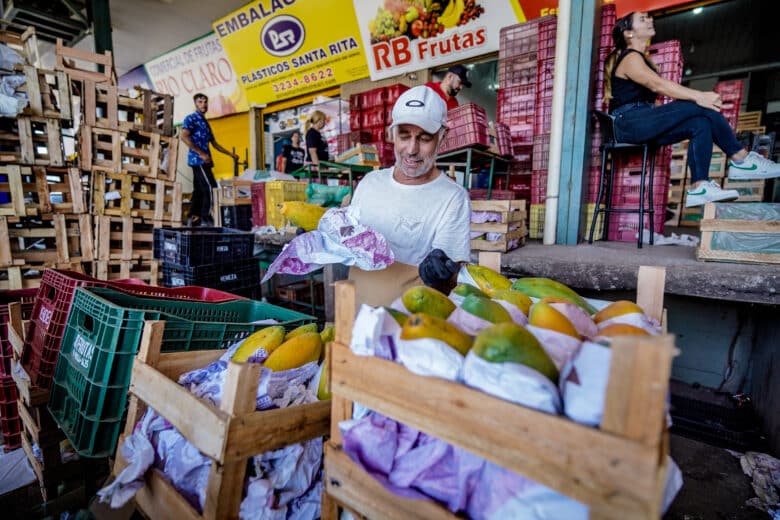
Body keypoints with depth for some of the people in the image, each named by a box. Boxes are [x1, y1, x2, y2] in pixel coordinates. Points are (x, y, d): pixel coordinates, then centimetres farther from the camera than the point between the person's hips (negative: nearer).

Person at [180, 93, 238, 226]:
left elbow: (214, 143, 29)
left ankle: (193, 219, 9)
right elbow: (184, 136, -14)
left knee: (199, 190, 7)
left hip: (203, 161, 9)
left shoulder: (205, 122, 25)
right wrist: (201, 154, -20)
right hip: (198, 160, -9)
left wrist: (230, 154, 26)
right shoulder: (191, 118, -1)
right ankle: (206, 220, -14)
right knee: (211, 188, -15)